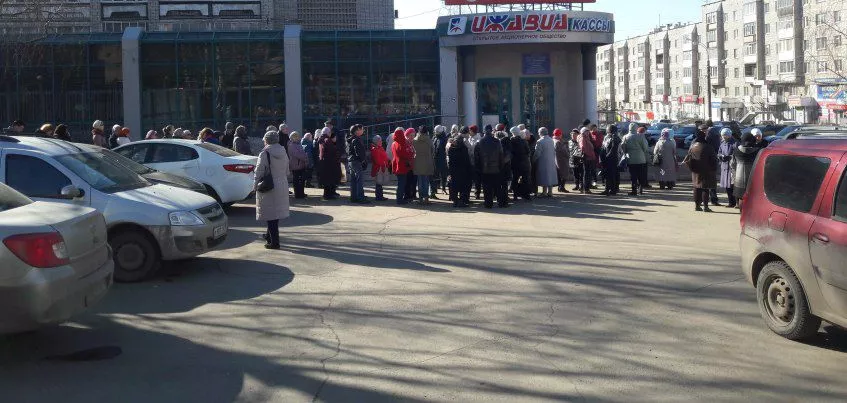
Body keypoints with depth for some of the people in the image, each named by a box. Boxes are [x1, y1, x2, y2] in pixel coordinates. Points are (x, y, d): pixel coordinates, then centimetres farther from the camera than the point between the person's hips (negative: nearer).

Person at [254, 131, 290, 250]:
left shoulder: (265, 153, -14)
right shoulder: (283, 152, 7)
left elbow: (259, 171, -12)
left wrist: (256, 186, -2)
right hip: (282, 185, 7)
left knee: (270, 214, -3)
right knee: (276, 212, 19)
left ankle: (274, 242, -3)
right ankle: (270, 235, 36)